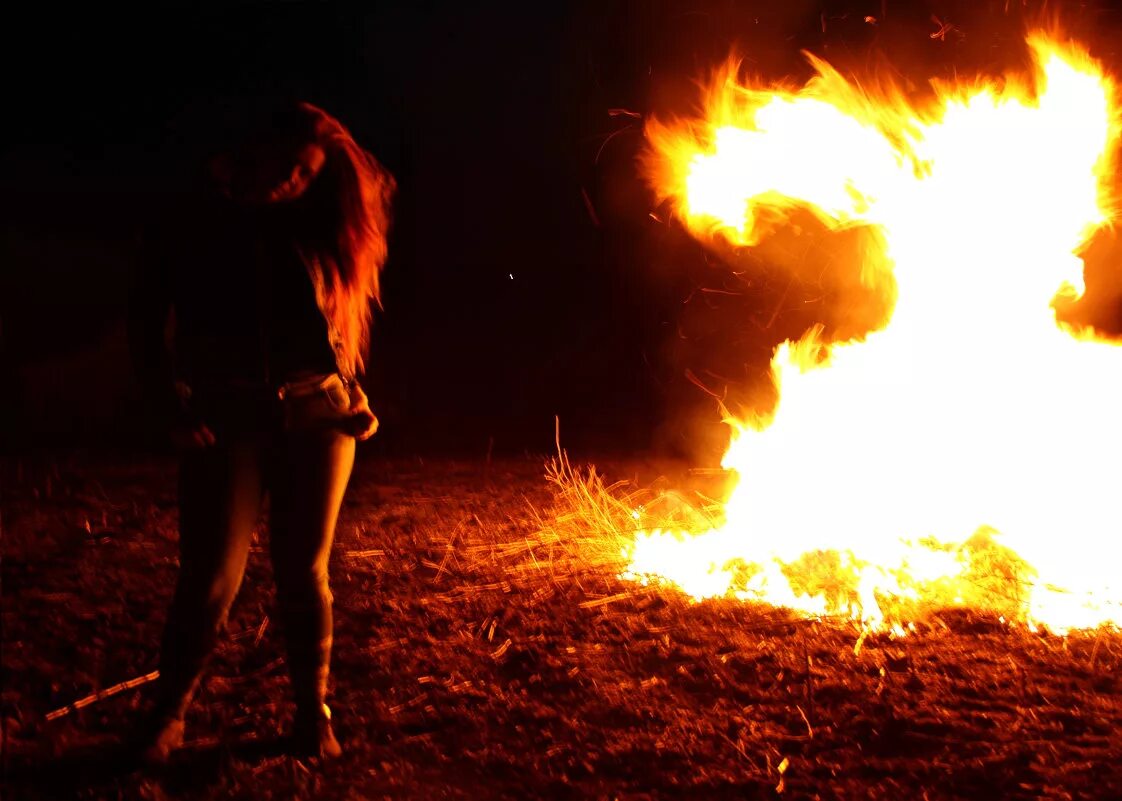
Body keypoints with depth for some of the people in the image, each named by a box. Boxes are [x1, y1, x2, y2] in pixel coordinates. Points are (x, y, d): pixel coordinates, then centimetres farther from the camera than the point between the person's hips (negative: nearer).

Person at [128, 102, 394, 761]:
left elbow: (346, 318, 18)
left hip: (318, 417, 2)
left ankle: (314, 713, 18)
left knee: (304, 572, 5)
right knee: (211, 577, -6)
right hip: (229, 421, -2)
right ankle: (170, 713, 13)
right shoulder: (197, 224, 3)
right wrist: (175, 409, -6)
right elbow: (148, 323, 3)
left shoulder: (313, 233, 11)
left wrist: (352, 394, 5)